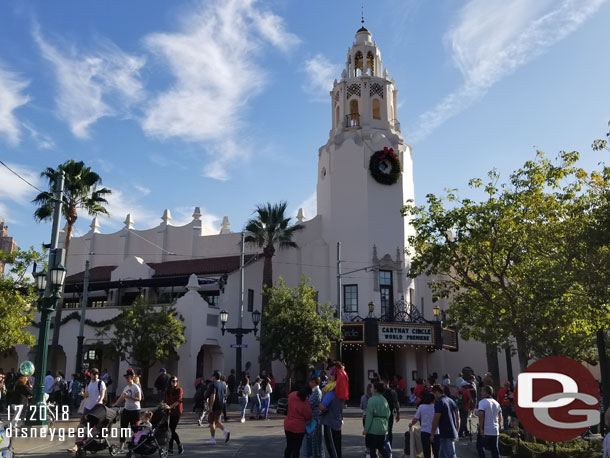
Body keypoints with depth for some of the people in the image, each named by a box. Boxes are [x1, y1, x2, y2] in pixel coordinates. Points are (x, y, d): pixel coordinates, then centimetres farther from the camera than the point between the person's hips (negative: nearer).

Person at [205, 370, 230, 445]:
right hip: (221, 405, 8)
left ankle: (213, 439, 7)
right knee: (216, 421, 19)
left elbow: (213, 396, -23)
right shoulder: (223, 384, 8)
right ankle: (225, 431, 2)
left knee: (211, 422, 3)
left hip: (214, 405, -8)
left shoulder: (213, 384, -16)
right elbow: (225, 393, 19)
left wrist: (211, 406, -23)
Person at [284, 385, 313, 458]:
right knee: (296, 448, 5)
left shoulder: (292, 395, -9)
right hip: (298, 428, -6)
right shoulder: (305, 404, -25)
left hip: (288, 425, 6)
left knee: (289, 446, 19)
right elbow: (308, 416, -11)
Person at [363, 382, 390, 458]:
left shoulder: (372, 400, -13)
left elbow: (369, 415, -15)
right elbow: (388, 414, 11)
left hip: (373, 428, -6)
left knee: (372, 449, 3)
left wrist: (366, 429, -11)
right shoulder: (384, 400, 7)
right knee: (381, 448, 17)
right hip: (383, 428, 6)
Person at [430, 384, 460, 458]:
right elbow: (458, 418, 16)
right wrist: (457, 431, 23)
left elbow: (436, 420, -16)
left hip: (446, 435, -9)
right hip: (453, 434, 9)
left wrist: (432, 434, -7)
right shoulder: (451, 401, 12)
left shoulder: (439, 403, -14)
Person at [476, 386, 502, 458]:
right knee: (495, 449, 10)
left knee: (479, 446, 10)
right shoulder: (496, 403, 10)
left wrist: (481, 428, -17)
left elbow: (481, 415, -21)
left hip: (485, 430, -6)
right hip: (495, 430, 6)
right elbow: (500, 417, 13)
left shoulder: (482, 402, -12)